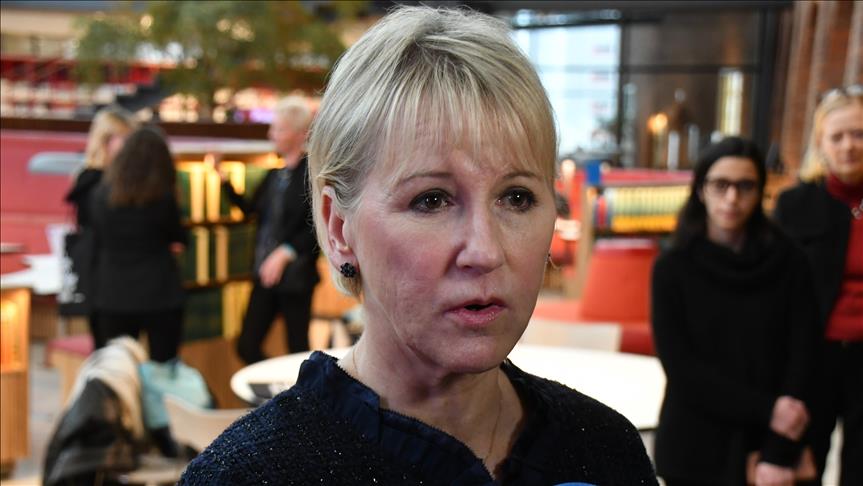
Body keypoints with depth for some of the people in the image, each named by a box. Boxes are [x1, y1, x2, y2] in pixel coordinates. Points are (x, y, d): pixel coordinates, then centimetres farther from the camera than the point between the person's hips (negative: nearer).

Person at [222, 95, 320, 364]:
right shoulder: (274, 175, 11)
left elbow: (318, 228, -16)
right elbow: (250, 209, 15)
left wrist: (285, 252, -21)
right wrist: (224, 180, 8)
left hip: (295, 276, -6)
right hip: (266, 274, 7)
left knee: (298, 351, 5)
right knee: (247, 346, 6)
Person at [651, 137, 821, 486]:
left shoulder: (789, 264, 0)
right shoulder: (673, 268, -2)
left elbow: (801, 360, -4)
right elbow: (680, 366, -7)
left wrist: (781, 454, -12)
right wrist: (764, 408, -15)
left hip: (767, 449, 0)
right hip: (693, 450, 0)